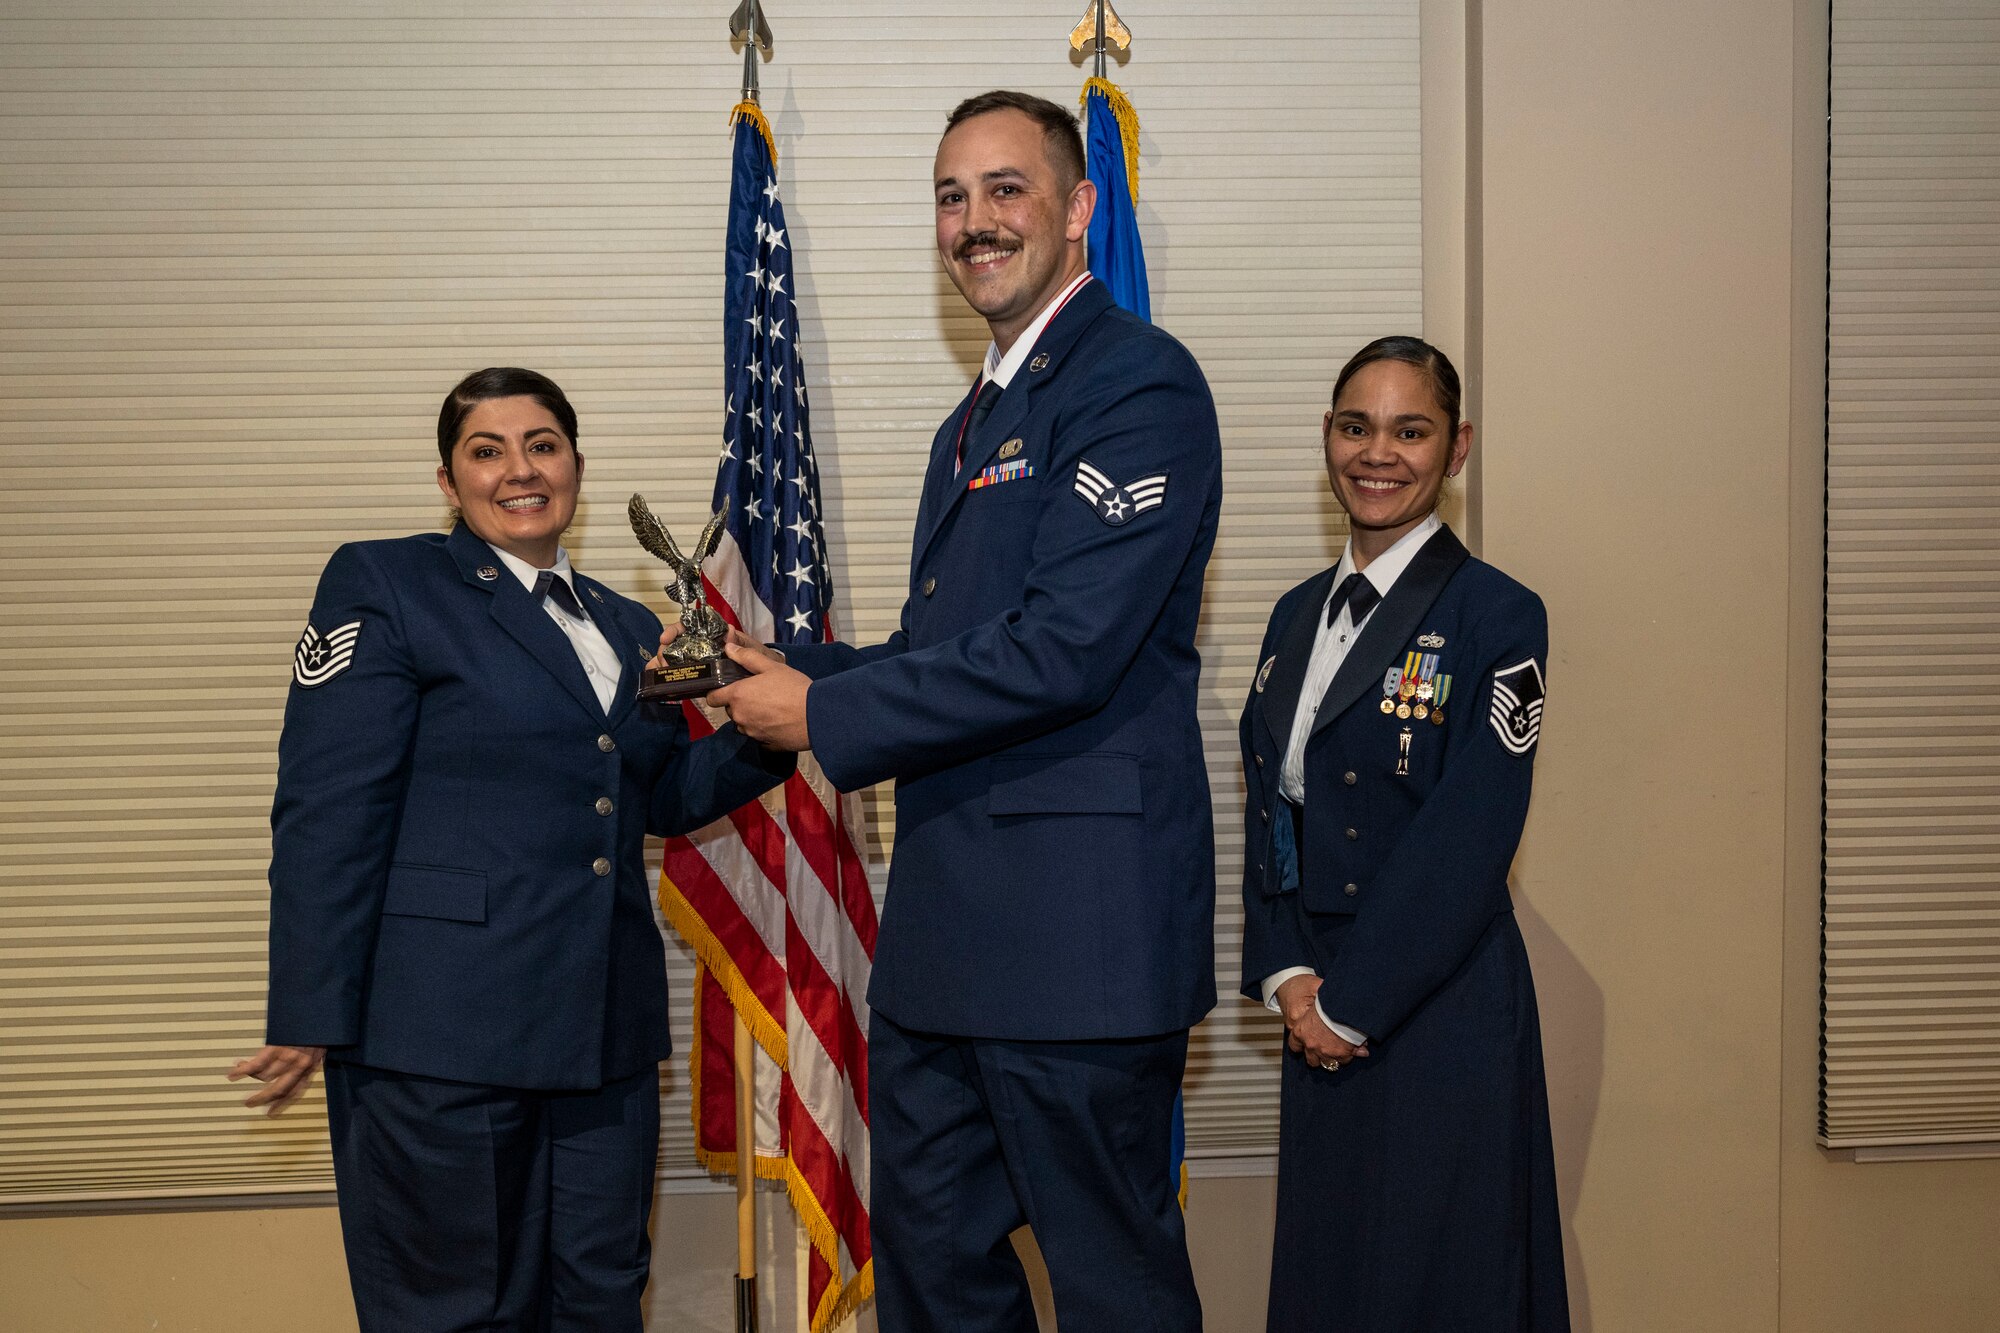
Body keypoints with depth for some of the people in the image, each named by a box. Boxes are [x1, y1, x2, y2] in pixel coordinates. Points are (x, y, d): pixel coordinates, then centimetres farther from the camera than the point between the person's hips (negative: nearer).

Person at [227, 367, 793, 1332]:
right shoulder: (384, 585, -2)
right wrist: (311, 1020, -13)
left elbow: (664, 799, 21)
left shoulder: (629, 628, 17)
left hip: (606, 1032, 6)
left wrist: (760, 735, 2)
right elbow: (327, 814, -8)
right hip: (445, 1027, -6)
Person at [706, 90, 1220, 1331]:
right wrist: (778, 667, 6)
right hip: (943, 927, 10)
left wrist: (824, 713, -13)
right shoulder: (975, 421, 20)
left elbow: (1064, 652, -21)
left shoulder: (1141, 381, -11)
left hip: (1079, 922, -9)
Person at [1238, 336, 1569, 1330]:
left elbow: (1467, 844, -15)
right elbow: (1267, 807, 10)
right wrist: (1286, 977, -4)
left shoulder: (1497, 617, -10)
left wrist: (1350, 1002, -14)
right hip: (1320, 1012, 6)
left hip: (1439, 1012, -6)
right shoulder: (1298, 615, 11)